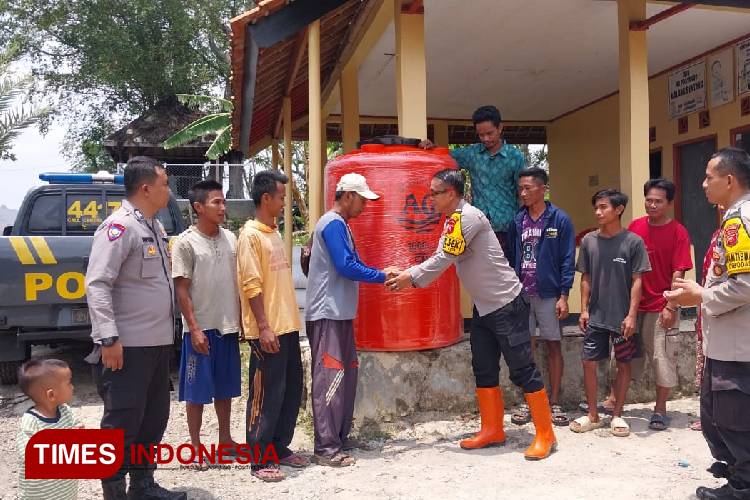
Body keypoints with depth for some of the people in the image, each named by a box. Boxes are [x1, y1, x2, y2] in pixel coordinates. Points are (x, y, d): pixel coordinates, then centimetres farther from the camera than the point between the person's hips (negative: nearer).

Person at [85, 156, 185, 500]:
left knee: (154, 419, 16)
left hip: (157, 342, 9)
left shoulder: (155, 226, 13)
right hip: (129, 345, -9)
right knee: (123, 422, 1)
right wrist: (108, 338, -23)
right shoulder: (120, 226, -14)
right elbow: (97, 284, -19)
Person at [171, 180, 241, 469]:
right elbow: (181, 290, -10)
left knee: (225, 387, 16)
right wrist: (195, 329, -14)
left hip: (229, 326, 5)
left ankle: (225, 438, 30)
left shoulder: (230, 238, 6)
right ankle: (196, 447, 16)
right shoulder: (186, 242, -8)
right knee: (197, 391, 4)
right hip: (201, 328, -5)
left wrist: (243, 320, 10)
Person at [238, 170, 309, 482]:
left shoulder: (274, 233, 15)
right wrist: (263, 328, -21)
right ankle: (259, 460, 9)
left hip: (287, 326, 9)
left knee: (292, 390, 14)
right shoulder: (250, 235, -12)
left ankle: (280, 448, 27)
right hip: (268, 330, -9)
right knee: (267, 395, -2)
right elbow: (252, 285, -18)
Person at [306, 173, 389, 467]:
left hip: (339, 313, 10)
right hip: (328, 314, -10)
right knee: (330, 379, -8)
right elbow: (347, 267, -20)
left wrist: (385, 275, 11)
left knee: (346, 374, 14)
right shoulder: (333, 224, -14)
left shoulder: (340, 225, 18)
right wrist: (383, 277, -12)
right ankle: (326, 449, -2)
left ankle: (339, 438, 23)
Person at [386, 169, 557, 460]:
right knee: (484, 370, 13)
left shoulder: (468, 217, -20)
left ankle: (545, 435, 8)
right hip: (483, 306, 10)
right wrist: (404, 274, 2)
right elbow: (440, 260, 11)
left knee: (522, 370, -3)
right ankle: (493, 430, 24)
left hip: (506, 304, -10)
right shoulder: (453, 221, 10)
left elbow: (444, 260, -21)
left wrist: (411, 278, -10)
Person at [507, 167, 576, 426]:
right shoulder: (517, 220, 6)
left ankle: (554, 403, 16)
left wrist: (564, 295, -11)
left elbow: (567, 260, -6)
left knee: (553, 346, 6)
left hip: (549, 295, -3)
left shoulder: (559, 220, -5)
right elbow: (511, 257, 9)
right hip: (521, 294, 3)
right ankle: (528, 402, 17)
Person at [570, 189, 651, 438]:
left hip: (622, 317, -3)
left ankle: (617, 415, 21)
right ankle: (593, 416, 17)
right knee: (589, 362, 3)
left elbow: (637, 281, -7)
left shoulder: (633, 241, -7)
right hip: (595, 316, 3)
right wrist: (584, 310, 3)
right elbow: (586, 278, 8)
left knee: (623, 364, 7)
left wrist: (632, 315, -11)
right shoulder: (589, 240, 2)